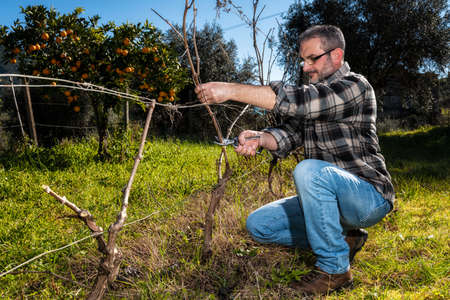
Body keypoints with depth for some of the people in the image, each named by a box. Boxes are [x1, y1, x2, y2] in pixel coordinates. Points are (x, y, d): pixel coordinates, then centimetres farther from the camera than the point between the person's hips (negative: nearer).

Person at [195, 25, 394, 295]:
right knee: (258, 224, -2)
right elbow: (290, 132, 0)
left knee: (309, 170, -37)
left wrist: (232, 90, -31)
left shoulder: (355, 87, -15)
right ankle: (343, 239, 7)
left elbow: (297, 100, -31)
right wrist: (260, 138, -22)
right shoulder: (313, 94, 12)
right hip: (327, 198, 8)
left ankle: (335, 268, -18)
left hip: (368, 196, -7)